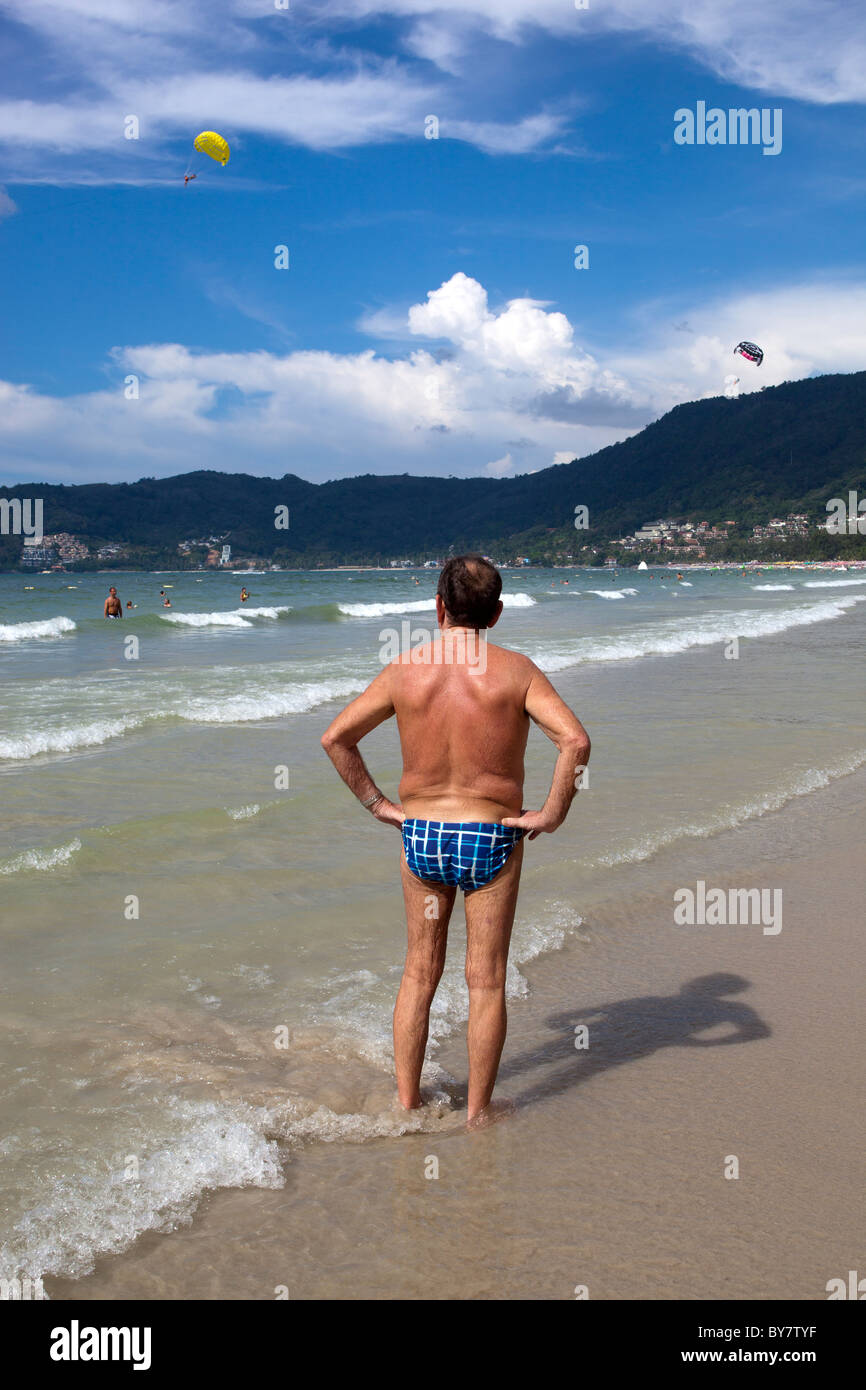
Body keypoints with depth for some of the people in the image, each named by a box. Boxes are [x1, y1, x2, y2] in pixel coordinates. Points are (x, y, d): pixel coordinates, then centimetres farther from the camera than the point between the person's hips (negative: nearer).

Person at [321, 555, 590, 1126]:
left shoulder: (405, 669, -4)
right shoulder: (516, 671, -10)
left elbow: (335, 738, -1)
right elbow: (576, 740, -20)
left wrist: (377, 803, 6)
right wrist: (552, 814, -11)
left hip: (421, 836, 2)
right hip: (492, 841, -2)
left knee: (420, 973, 17)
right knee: (486, 982, 10)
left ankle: (407, 1101, 26)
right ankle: (478, 1112, 19)